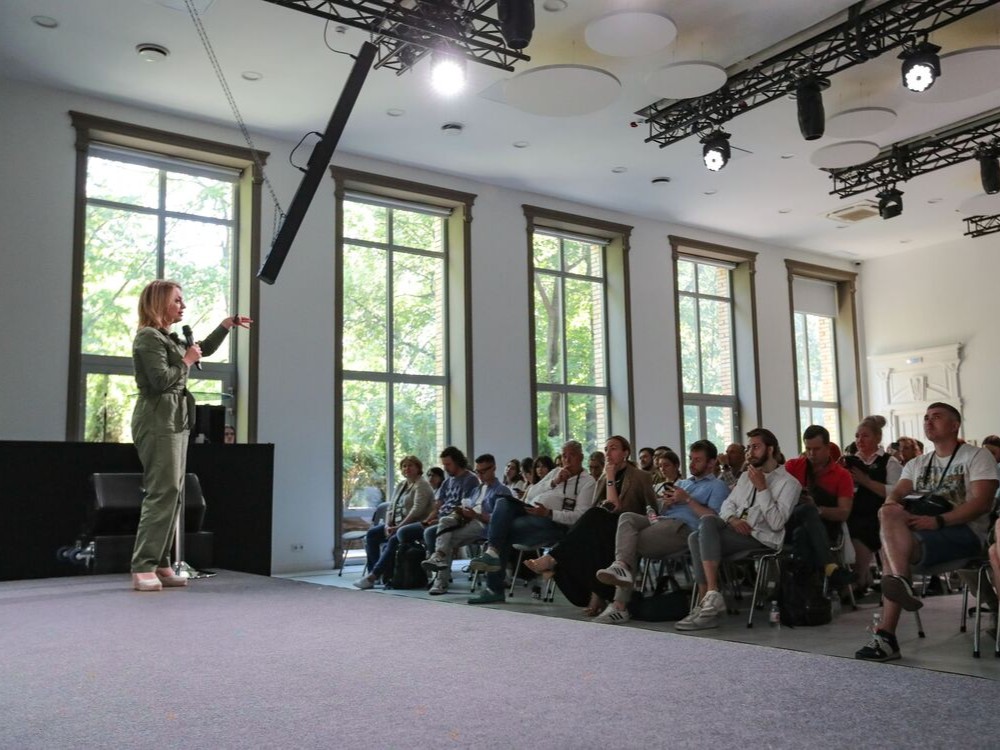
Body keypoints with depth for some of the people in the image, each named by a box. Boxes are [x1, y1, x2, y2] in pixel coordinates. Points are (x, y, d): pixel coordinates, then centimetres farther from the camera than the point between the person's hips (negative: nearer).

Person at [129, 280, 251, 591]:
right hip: (158, 422, -10)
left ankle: (159, 565, 9)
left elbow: (204, 349, 33)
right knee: (163, 492, -14)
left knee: (172, 493, 6)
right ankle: (143, 568, -12)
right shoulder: (148, 337, -9)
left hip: (175, 421, 10)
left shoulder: (169, 338, 19)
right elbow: (161, 381, -19)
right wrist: (187, 361, -6)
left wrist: (226, 325, 23)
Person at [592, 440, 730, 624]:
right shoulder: (682, 483, 36)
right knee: (627, 517, -25)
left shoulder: (717, 486, 13)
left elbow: (713, 518, -4)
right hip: (661, 521, 6)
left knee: (631, 543, -25)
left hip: (683, 527, -6)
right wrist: (665, 503, 6)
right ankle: (622, 566, -39)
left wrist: (688, 500, -5)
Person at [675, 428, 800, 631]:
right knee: (708, 520, -27)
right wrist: (732, 518, -5)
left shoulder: (788, 482, 0)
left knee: (699, 538, -26)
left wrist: (762, 488, -13)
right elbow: (727, 504, 18)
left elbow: (777, 523, -12)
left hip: (761, 538, -7)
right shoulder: (745, 476, 24)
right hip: (735, 530, 7)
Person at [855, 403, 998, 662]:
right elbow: (895, 495, 8)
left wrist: (937, 521, -22)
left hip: (964, 532, -5)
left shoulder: (977, 456, 8)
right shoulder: (916, 464, 25)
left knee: (891, 548, -31)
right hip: (918, 533, 5)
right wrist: (891, 506, -19)